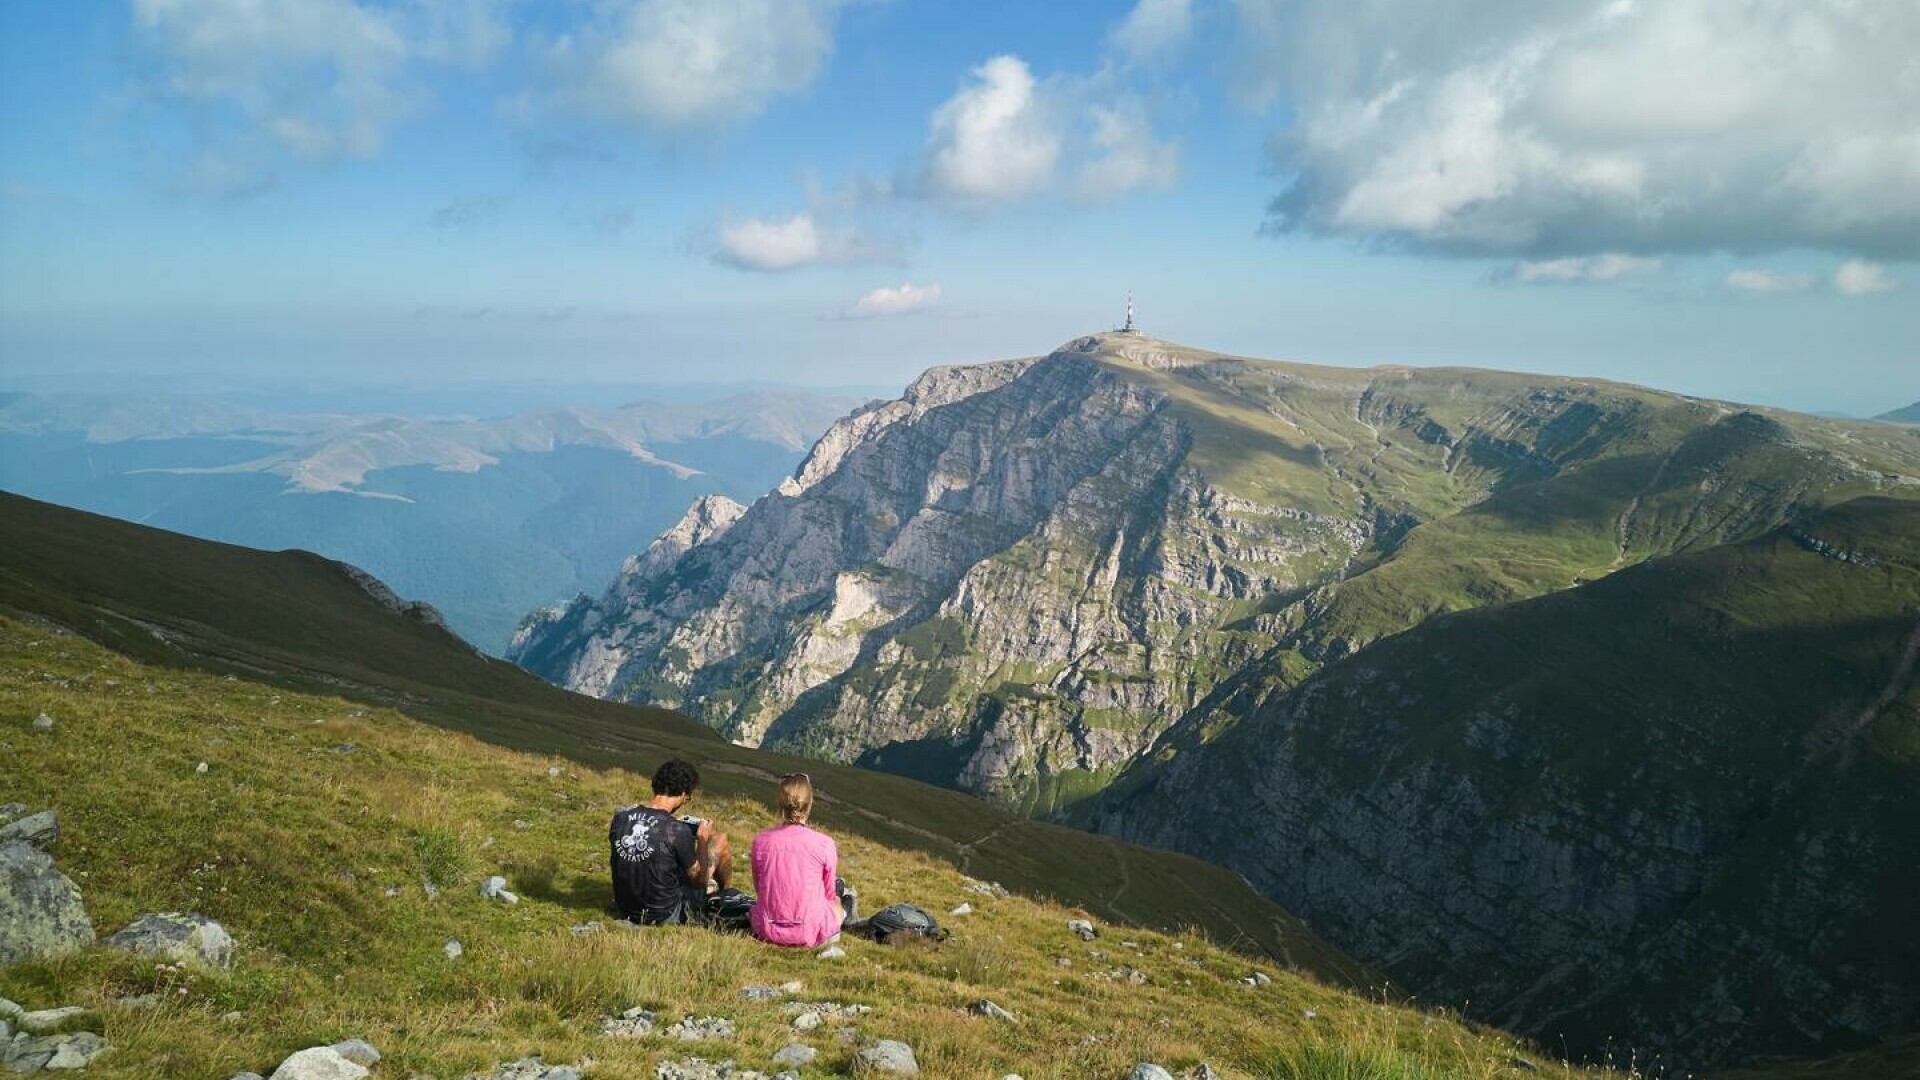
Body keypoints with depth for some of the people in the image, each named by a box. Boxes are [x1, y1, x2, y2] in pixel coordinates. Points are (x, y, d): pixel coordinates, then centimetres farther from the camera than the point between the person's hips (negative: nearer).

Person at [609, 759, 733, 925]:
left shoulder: (620, 818, -9)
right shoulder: (678, 830, -24)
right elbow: (699, 879, -11)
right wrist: (703, 841, 4)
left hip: (627, 913, 6)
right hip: (667, 916, -5)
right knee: (720, 840, 10)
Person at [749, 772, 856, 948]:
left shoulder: (760, 842, -7)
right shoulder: (825, 843, -13)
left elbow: (759, 888, 8)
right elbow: (829, 893, 1)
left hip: (767, 931, 2)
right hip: (810, 934, -2)